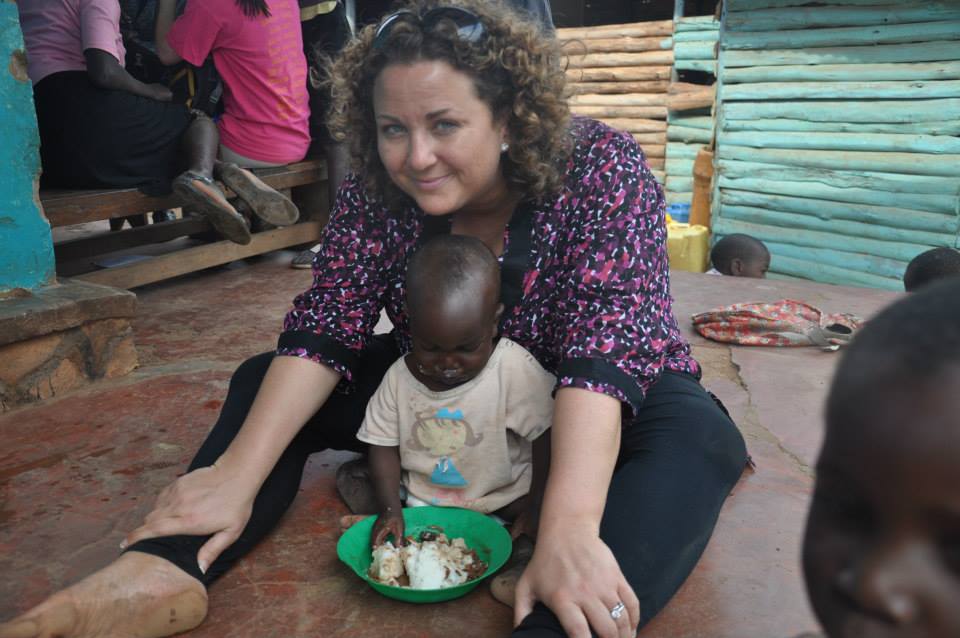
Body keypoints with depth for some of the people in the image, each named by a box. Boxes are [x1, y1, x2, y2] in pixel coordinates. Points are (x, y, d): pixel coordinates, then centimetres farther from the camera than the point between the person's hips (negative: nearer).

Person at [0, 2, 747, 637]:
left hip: (605, 401, -3)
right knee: (267, 385, -7)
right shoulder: (380, 191, -14)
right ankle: (164, 572, -27)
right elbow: (323, 332, -18)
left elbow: (602, 353, -35)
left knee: (696, 437, -35)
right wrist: (237, 474, -29)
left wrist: (569, 528, -47)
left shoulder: (601, 169, -25)